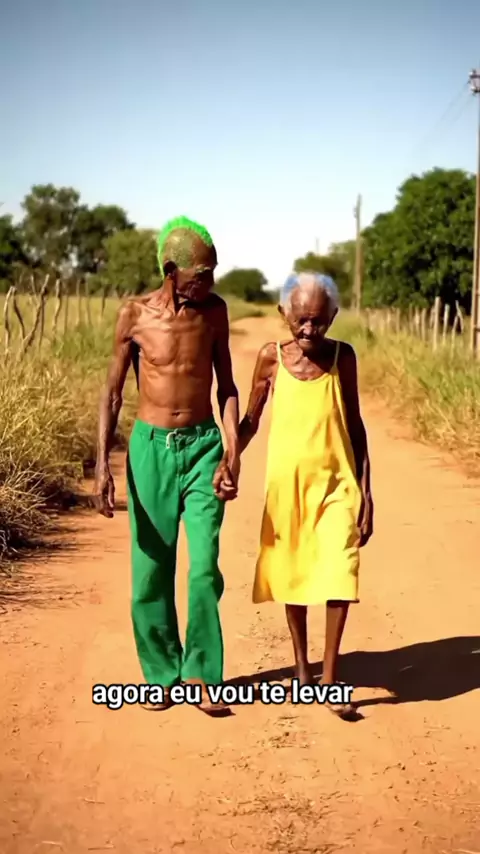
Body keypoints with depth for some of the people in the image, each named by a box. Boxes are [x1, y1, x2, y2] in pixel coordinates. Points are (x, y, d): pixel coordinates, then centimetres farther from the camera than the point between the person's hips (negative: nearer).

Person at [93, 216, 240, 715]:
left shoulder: (214, 311, 0)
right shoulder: (135, 314, -6)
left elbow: (226, 387, 6)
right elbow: (113, 392, 0)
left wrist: (232, 451, -6)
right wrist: (102, 464, -7)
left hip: (203, 447, 1)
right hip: (151, 448, -1)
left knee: (205, 569, -8)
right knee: (151, 572, 5)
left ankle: (200, 673, 8)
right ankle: (161, 674, 21)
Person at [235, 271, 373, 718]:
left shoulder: (342, 357, -1)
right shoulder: (271, 358, -3)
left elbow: (354, 425, 5)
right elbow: (250, 420, 5)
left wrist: (365, 491, 2)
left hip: (336, 484, 0)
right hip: (287, 483, 1)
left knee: (339, 573, -11)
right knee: (292, 575, 11)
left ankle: (330, 678, 0)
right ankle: (301, 664, 29)